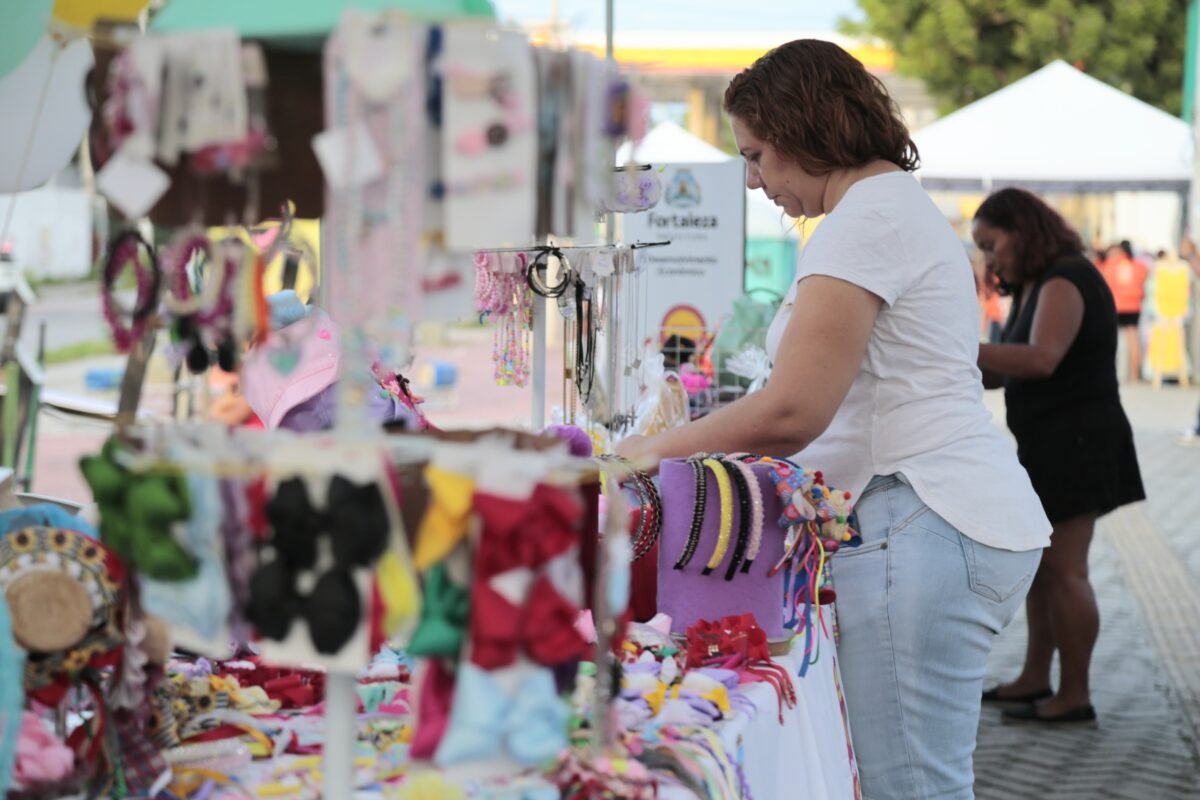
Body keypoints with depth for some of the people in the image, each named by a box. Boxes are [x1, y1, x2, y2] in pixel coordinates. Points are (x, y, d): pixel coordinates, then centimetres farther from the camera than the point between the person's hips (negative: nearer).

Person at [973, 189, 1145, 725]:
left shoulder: (1065, 282, -16)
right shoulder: (1031, 287, 15)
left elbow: (1041, 359, -31)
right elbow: (1017, 369, 13)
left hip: (1077, 443, -10)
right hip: (1050, 444, 10)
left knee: (1063, 569, -7)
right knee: (1039, 564, 14)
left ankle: (1075, 697, 0)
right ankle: (1036, 679, 22)